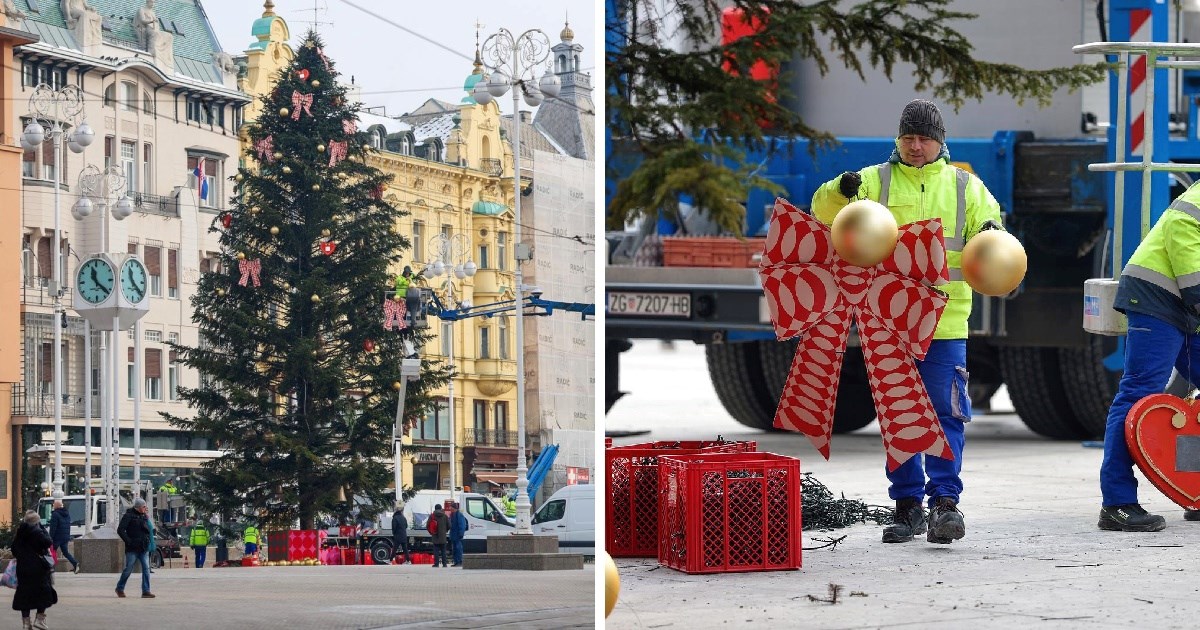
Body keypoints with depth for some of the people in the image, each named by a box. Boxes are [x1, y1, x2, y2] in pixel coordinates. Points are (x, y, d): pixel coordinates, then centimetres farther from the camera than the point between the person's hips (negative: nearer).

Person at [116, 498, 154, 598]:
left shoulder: (144, 516, 14)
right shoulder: (129, 516, -6)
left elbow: (148, 529, 11)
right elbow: (120, 530, -11)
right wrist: (129, 541, -14)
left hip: (144, 548, 5)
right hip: (132, 548, -5)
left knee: (146, 569, -4)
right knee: (128, 569, 1)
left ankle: (146, 591, -4)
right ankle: (120, 588, 19)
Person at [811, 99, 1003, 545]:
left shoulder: (965, 186, 11)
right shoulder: (876, 181, 8)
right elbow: (825, 213, 0)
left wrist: (990, 236, -12)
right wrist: (840, 191, -21)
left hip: (945, 320, -1)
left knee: (946, 411, -7)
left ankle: (944, 500, -6)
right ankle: (907, 504, 12)